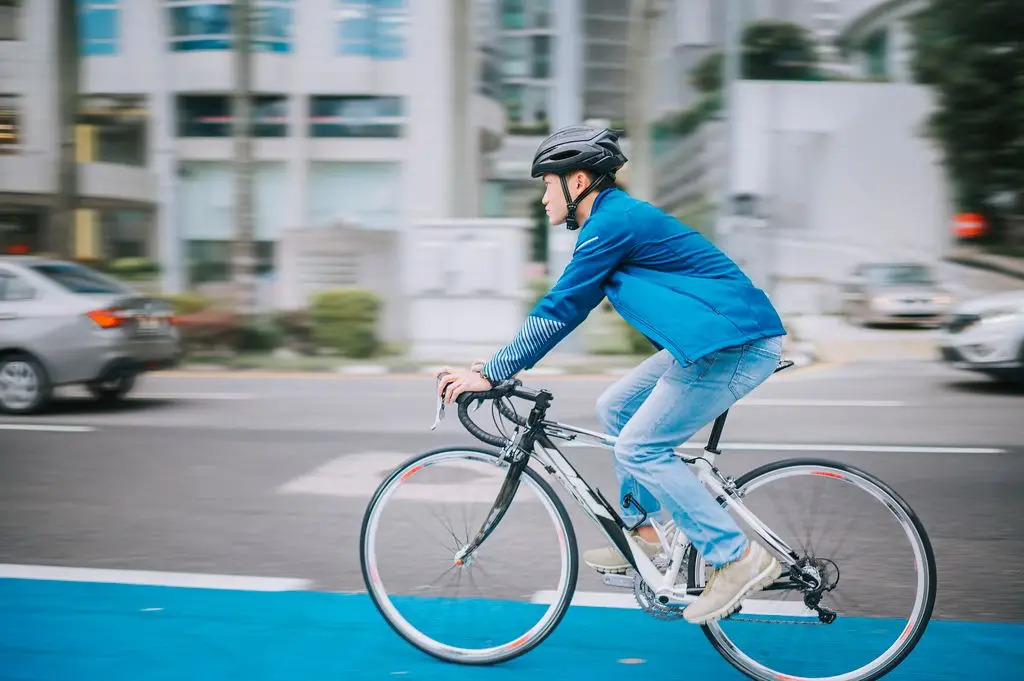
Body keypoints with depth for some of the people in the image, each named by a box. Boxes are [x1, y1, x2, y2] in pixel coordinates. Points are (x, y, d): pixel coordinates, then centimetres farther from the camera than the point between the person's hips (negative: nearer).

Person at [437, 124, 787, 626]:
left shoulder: (613, 222, -13)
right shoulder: (619, 217, 18)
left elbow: (558, 310, -15)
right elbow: (567, 309, 22)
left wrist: (490, 374, -10)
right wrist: (498, 363, 20)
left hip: (737, 344, -10)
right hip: (715, 340, 10)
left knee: (639, 449, -9)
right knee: (615, 408, 15)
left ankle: (739, 558, -6)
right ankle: (644, 532, 20)